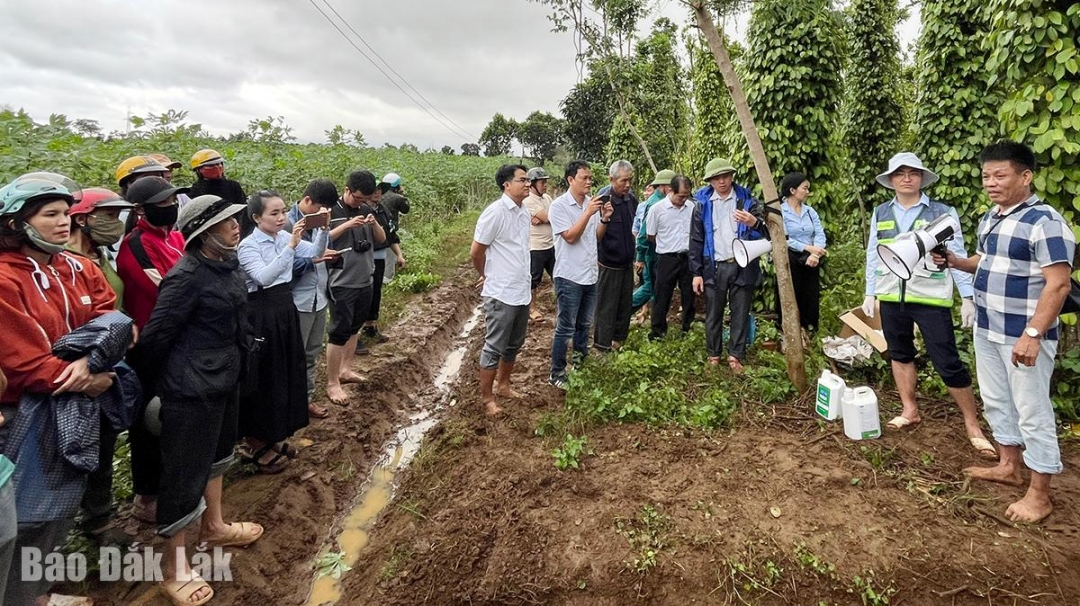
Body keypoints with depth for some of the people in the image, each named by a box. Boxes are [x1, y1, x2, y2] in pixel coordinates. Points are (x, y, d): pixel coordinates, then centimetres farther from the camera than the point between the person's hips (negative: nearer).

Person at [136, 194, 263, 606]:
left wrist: (234, 364, 16)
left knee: (215, 453, 24)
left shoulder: (228, 264, 2)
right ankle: (173, 566, 21)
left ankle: (213, 526, 45)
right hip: (192, 387, -9)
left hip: (224, 377, 9)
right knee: (185, 472, 3)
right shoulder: (187, 276, -23)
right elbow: (156, 335, -17)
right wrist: (159, 379, -2)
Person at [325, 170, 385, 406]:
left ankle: (345, 370, 31)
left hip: (365, 280, 7)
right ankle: (332, 384, 5)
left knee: (354, 327, 16)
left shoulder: (366, 209, 7)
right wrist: (347, 225, -26)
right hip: (342, 283, -6)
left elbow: (381, 239, 10)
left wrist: (374, 223, -10)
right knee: (339, 331, -3)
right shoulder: (332, 210, -11)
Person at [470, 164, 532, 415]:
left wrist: (526, 284, 17)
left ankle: (502, 385, 37)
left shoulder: (525, 213, 7)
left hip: (522, 293, 8)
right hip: (501, 295, -8)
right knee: (494, 348, 4)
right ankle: (486, 397, 18)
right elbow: (475, 252, -11)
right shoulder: (495, 212, -16)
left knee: (514, 345, 19)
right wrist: (488, 277, 4)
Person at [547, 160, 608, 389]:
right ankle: (557, 373, 13)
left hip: (591, 274, 6)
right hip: (569, 276, -6)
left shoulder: (592, 202, 4)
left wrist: (604, 219, -7)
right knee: (565, 328, 2)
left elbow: (596, 235, 11)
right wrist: (588, 213, -22)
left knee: (584, 324, 18)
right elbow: (570, 237, -18)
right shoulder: (559, 205, -12)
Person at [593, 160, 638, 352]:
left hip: (627, 262, 6)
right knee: (606, 307, 4)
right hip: (609, 263, -6)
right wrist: (605, 219, -40)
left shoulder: (632, 198, 0)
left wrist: (635, 255, 14)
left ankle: (619, 339, 34)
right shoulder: (603, 199, -19)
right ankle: (603, 346, 17)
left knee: (625, 303, 17)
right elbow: (596, 236, -22)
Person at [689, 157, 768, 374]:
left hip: (742, 266, 0)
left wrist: (754, 223, -23)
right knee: (713, 314, 8)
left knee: (740, 313, 5)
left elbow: (765, 233, 0)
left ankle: (736, 355, 16)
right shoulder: (702, 204, 3)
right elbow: (696, 240, 3)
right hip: (714, 267, 0)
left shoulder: (747, 200, 2)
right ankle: (713, 354, 22)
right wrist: (696, 272, -1)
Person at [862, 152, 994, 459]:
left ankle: (973, 426, 11)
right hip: (891, 299, 4)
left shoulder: (943, 212, -1)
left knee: (948, 364, -3)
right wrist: (870, 293, 10)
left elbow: (958, 256, -2)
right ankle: (910, 411, 30)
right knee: (900, 355, 14)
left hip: (930, 299, -4)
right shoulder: (880, 214, 8)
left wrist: (968, 297, -6)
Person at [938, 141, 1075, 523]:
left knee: (1032, 411, 2)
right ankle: (1009, 466, 36)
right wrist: (956, 262, 3)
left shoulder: (1045, 221, -17)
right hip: (987, 330, 9)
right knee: (996, 401, 19)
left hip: (1023, 335, -9)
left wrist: (1033, 334, -26)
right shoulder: (990, 218, 9)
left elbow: (1058, 284, -21)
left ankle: (1039, 495, 15)